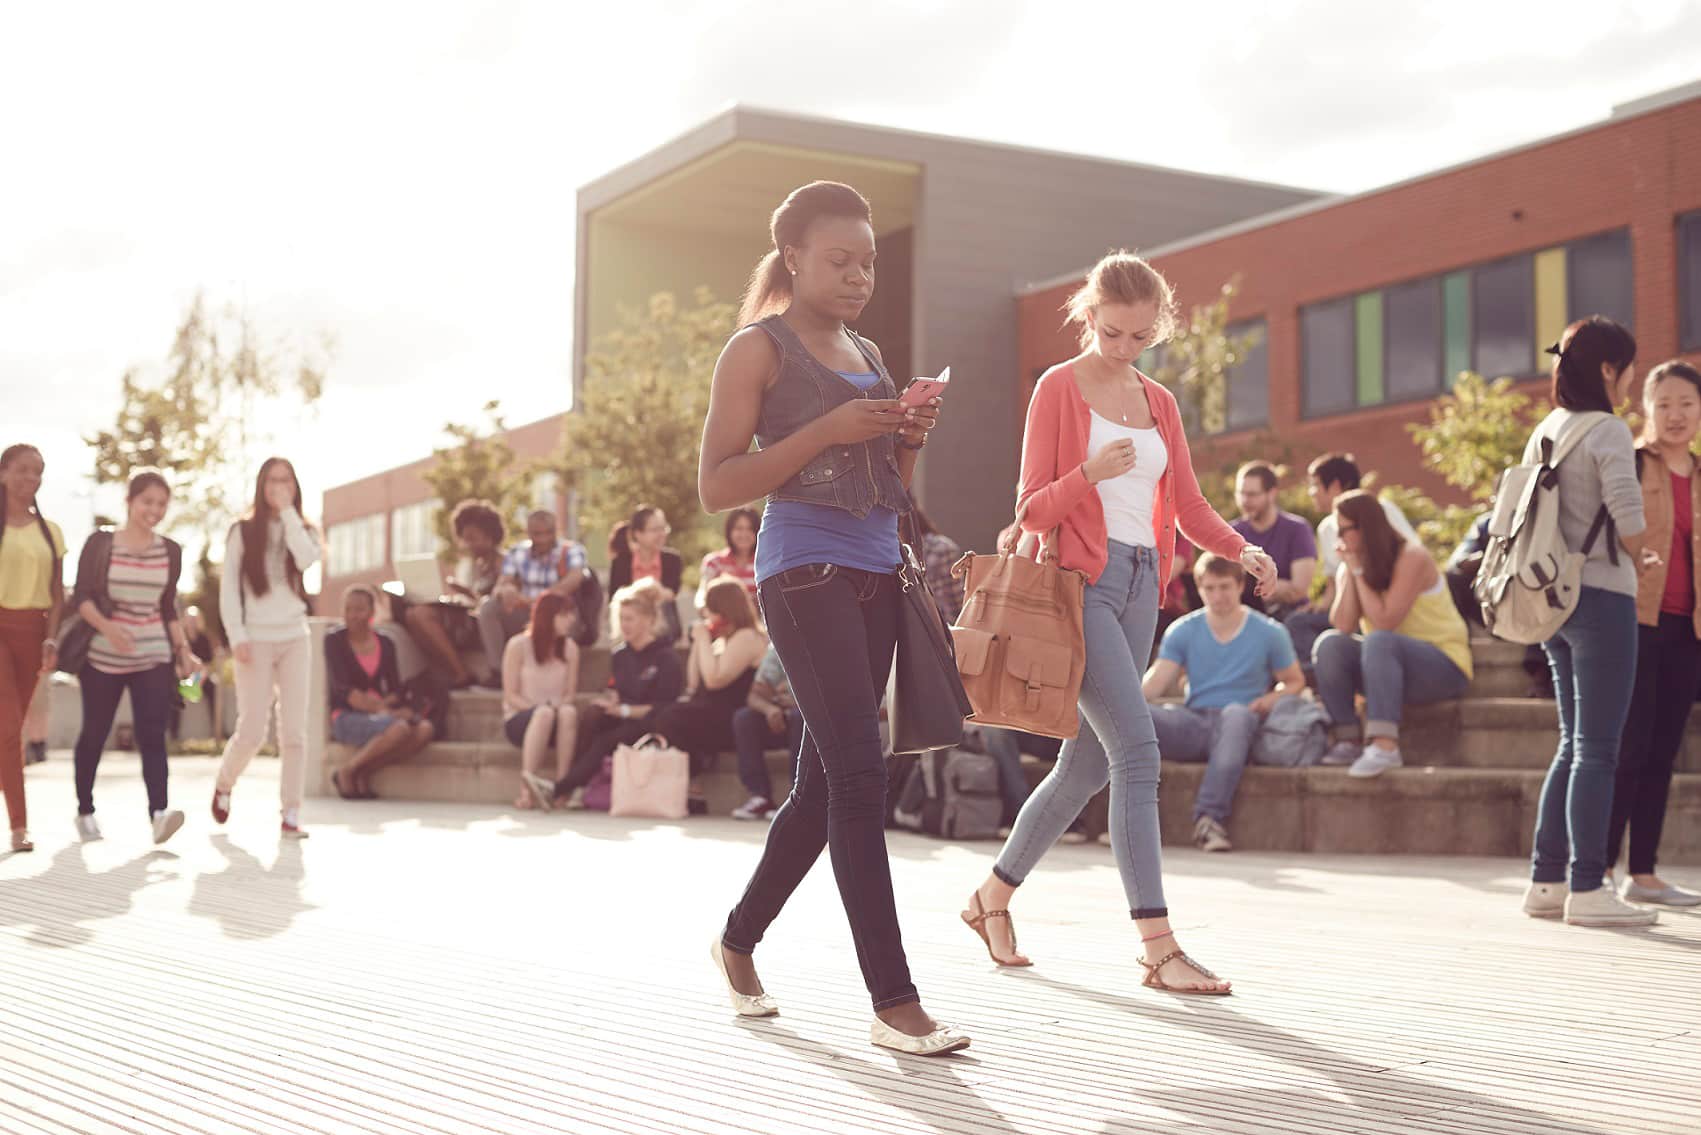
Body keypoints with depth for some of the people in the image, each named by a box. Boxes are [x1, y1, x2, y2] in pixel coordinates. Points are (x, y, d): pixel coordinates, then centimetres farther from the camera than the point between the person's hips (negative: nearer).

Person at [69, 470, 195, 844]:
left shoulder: (171, 551, 8)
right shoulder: (100, 543, -2)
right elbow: (81, 597, -5)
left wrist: (184, 651, 8)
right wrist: (107, 627, -22)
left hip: (153, 658, 2)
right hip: (103, 656, -1)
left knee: (152, 734, -12)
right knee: (94, 733, 8)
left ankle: (158, 813, -22)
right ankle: (85, 810, 24)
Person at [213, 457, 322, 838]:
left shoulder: (302, 532, 9)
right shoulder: (243, 532, 3)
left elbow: (306, 559, -14)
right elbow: (228, 588, 0)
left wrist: (288, 512, -10)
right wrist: (237, 635, -9)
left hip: (295, 639, 2)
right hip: (256, 641, -2)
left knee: (294, 731, -2)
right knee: (252, 731, -5)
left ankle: (291, 816, 1)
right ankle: (223, 784, 24)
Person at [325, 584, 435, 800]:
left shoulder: (385, 644, 14)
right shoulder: (335, 641, 0)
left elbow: (395, 691, 10)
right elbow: (343, 689, -10)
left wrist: (384, 703, -14)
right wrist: (381, 709, -20)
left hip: (379, 715, 5)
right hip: (347, 717, -5)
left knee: (425, 729, -24)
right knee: (399, 728, -34)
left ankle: (365, 773, -17)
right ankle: (347, 772, -14)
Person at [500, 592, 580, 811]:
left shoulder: (570, 648, 10)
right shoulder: (518, 645, -2)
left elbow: (569, 694, 7)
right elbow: (511, 696, -4)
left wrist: (559, 707, -15)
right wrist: (540, 709, -18)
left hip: (555, 720, 3)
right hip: (519, 719, -3)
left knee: (569, 712, -33)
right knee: (544, 713, -38)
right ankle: (527, 790, -44)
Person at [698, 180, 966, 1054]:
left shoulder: (867, 353, 19)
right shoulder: (758, 349, -2)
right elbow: (715, 486, -8)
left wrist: (912, 438, 3)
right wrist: (826, 431, -15)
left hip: (876, 572, 8)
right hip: (805, 569, -8)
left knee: (823, 780, 12)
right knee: (859, 774, -14)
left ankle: (739, 940, 31)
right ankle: (893, 1002, -12)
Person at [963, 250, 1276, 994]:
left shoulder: (1159, 403, 17)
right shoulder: (1059, 387, 0)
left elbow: (1189, 509, 13)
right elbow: (1032, 510, -3)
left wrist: (1242, 549, -6)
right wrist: (1091, 473, -21)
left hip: (1140, 587, 7)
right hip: (1081, 581, -7)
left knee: (1088, 762, 11)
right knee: (1137, 750, -17)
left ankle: (994, 895, 30)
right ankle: (1159, 947, -17)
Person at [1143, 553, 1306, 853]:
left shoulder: (1270, 633, 8)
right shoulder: (1182, 631, 12)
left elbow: (1294, 682, 15)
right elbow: (1156, 682, 2)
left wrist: (1273, 698, -8)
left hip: (1241, 727, -2)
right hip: (1193, 724, 2)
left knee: (1236, 713, -41)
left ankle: (1209, 816, -46)